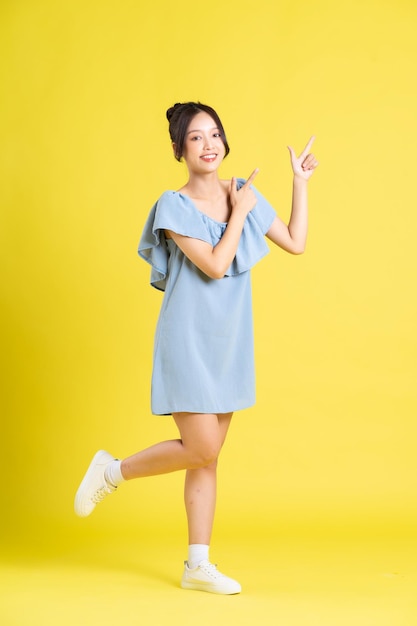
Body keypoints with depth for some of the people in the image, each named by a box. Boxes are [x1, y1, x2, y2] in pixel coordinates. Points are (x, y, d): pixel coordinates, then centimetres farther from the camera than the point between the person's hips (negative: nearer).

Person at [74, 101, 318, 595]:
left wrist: (300, 181, 8)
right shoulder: (174, 206, -10)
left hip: (229, 343, 6)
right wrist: (239, 212, -10)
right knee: (201, 451, -10)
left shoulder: (243, 193, 7)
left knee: (208, 457, 8)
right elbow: (215, 264, -20)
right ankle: (113, 470, 14)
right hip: (189, 342, -6)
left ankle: (198, 566, 15)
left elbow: (296, 243, 10)